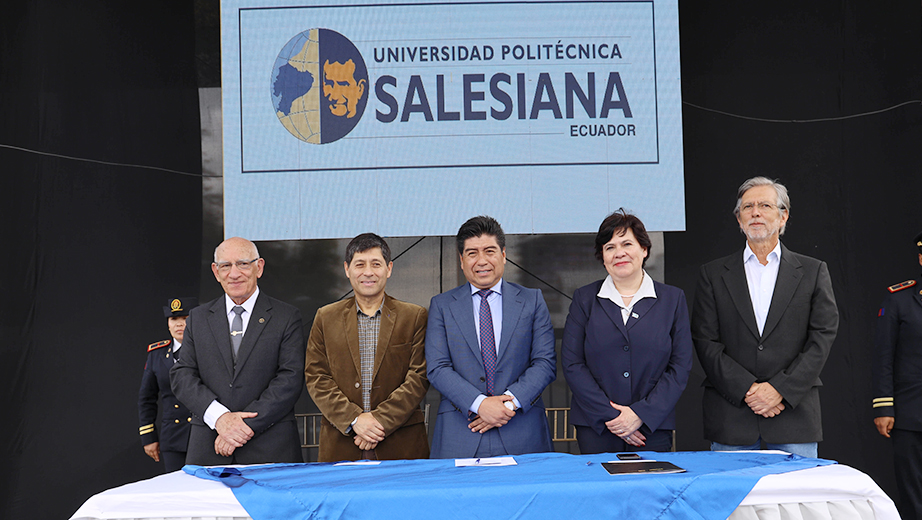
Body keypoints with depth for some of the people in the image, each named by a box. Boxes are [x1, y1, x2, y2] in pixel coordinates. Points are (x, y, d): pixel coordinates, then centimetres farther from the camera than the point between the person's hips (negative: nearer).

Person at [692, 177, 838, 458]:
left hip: (795, 413, 0)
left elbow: (822, 338, -1)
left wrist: (780, 389, -11)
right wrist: (748, 389, -11)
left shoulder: (813, 272, 7)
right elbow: (706, 342, 0)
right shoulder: (713, 274, 7)